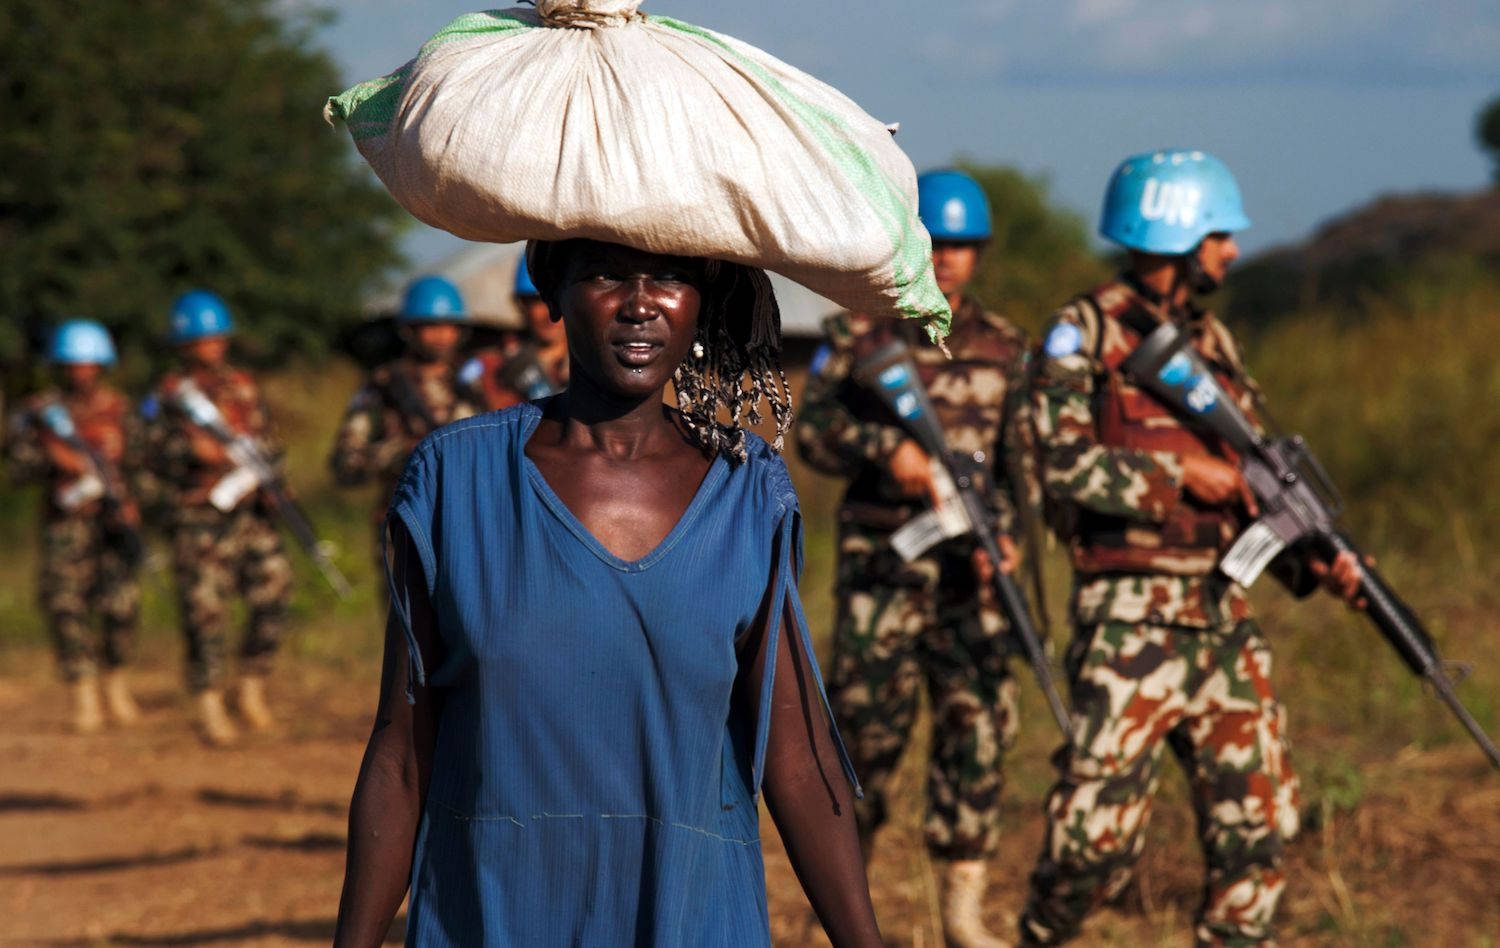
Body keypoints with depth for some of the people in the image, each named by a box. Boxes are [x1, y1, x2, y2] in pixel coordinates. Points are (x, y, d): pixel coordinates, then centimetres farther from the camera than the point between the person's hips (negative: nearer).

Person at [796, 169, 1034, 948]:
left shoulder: (1002, 346, 11)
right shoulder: (857, 336, 3)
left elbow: (1020, 460, 11)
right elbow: (814, 430, -5)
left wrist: (998, 533, -5)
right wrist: (887, 448, -22)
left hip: (967, 567, 2)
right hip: (881, 562, -2)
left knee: (978, 722, -3)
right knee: (868, 722, -2)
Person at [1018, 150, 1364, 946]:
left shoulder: (1212, 342, 16)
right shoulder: (1085, 333, -5)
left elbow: (1248, 484, 17)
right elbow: (1065, 462, -17)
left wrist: (1312, 562, 2)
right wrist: (1177, 473, -14)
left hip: (1222, 616, 7)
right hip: (1130, 619, -7)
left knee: (1256, 818, 4)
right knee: (1101, 826, -5)